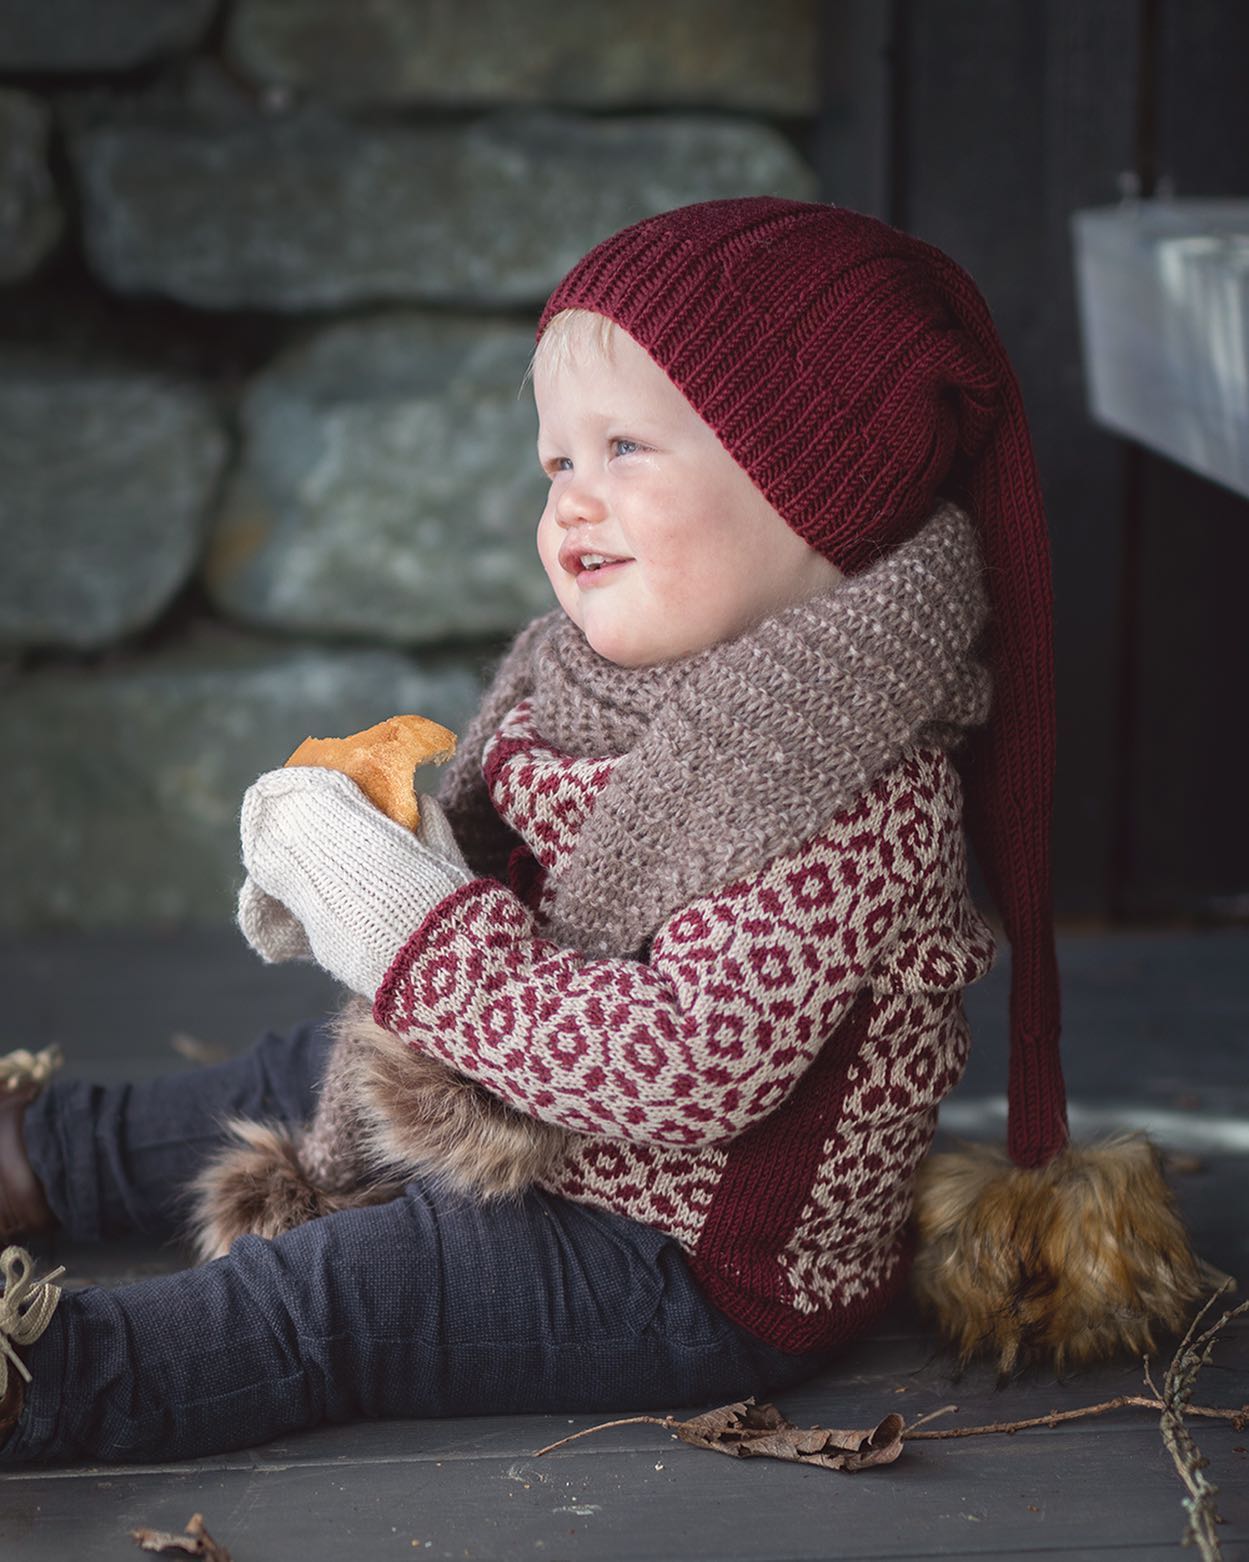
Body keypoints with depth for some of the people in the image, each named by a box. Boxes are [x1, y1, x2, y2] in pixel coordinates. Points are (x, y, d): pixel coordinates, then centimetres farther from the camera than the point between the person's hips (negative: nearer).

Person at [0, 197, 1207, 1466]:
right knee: (291, 1082, 21)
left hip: (705, 1268, -10)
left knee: (324, 1292, -19)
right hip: (522, 1130, 10)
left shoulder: (850, 796, -30)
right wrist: (359, 849, -8)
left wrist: (422, 936, -31)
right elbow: (516, 869, 14)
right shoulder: (609, 673, 0)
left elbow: (687, 1065, -36)